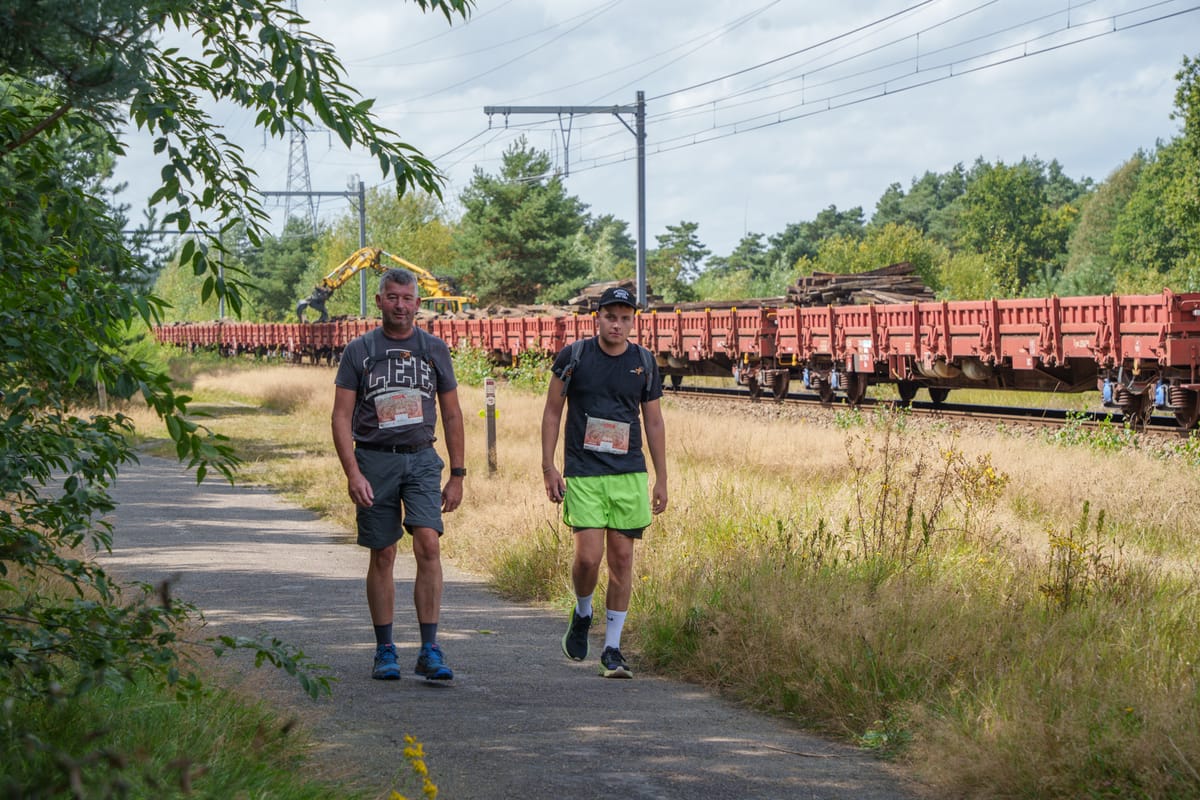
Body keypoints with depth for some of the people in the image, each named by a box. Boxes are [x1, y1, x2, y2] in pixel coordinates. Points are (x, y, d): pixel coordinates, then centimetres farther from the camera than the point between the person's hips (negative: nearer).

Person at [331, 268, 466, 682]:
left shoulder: (434, 349, 8)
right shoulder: (359, 351, 2)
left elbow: (452, 415, 13)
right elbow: (341, 418, -1)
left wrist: (457, 475, 10)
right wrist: (353, 473, -11)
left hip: (421, 460, 1)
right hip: (374, 461, -1)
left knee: (429, 545, -14)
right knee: (383, 555, 3)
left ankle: (430, 651, -12)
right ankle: (385, 651, 13)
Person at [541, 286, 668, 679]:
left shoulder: (644, 363, 6)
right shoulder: (573, 357, -1)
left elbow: (654, 423, 13)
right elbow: (552, 412, 6)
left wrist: (661, 479, 10)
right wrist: (548, 467, -1)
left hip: (629, 475, 2)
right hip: (582, 476, -2)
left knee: (622, 559, 1)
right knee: (588, 556, -13)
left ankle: (612, 649, 9)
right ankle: (582, 613, 19)